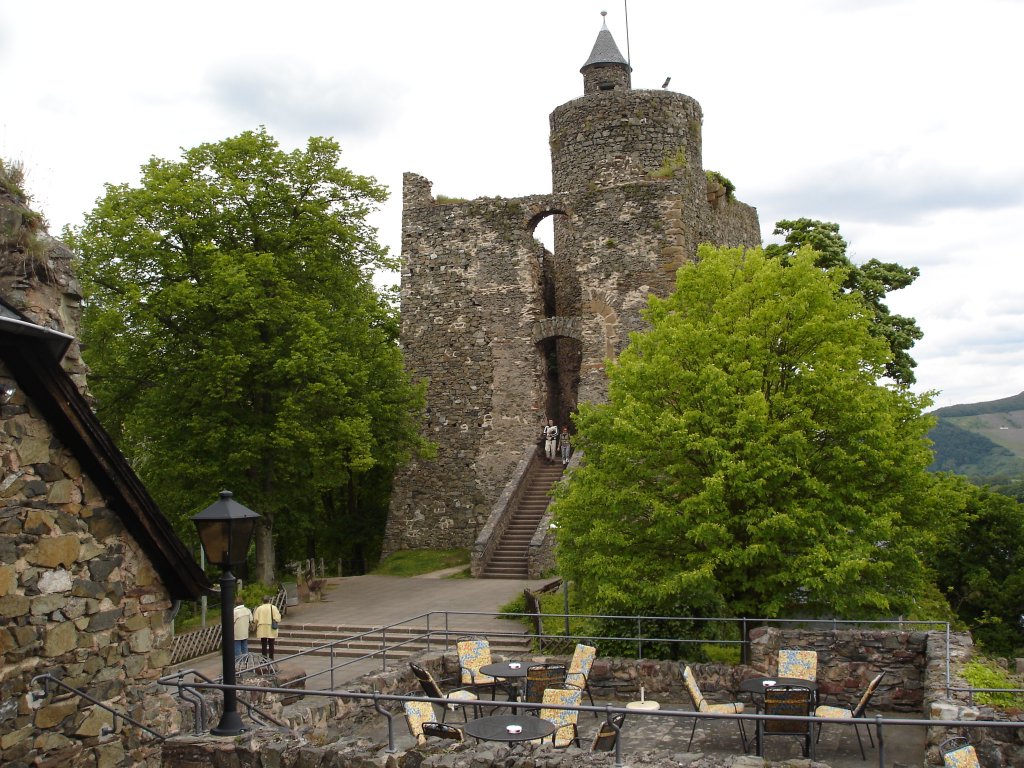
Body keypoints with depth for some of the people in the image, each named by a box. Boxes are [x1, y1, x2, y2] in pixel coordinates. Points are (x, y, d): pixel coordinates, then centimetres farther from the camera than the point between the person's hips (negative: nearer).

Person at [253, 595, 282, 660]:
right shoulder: (273, 607, -7)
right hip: (271, 630, -1)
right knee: (271, 644, 8)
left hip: (262, 629, 1)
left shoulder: (259, 608, -3)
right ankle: (271, 658, 9)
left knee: (263, 644, 9)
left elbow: (255, 619, -4)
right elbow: (277, 618, -10)